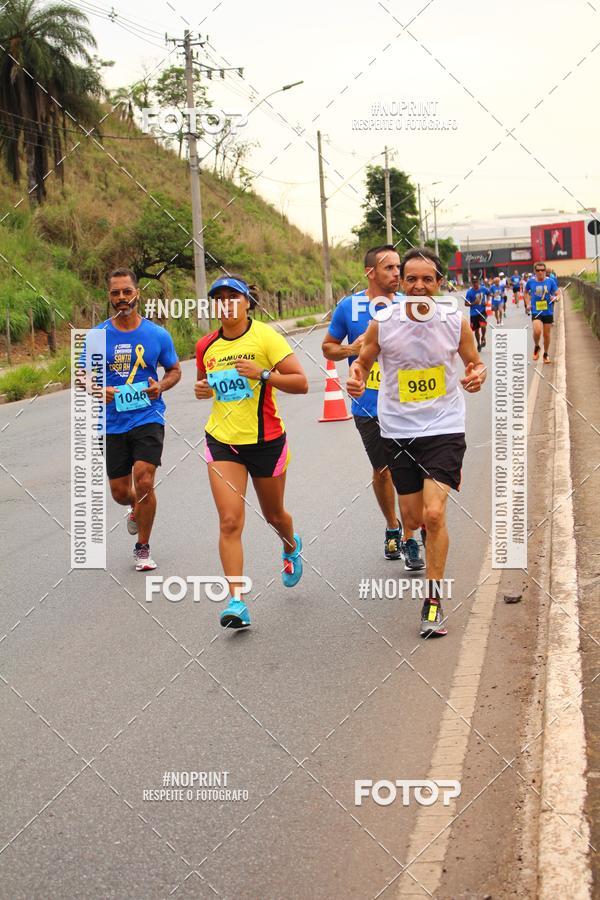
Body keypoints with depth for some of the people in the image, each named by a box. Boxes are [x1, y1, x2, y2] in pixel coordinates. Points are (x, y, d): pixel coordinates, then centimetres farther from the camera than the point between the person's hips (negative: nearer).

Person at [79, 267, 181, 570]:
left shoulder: (157, 334, -1)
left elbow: (174, 370, 12)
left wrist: (160, 386, -10)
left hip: (148, 418, -2)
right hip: (113, 423, 2)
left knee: (144, 482, -16)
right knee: (120, 492, 7)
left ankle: (143, 548, 5)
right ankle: (136, 509, 47)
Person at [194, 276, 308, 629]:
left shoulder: (265, 336, -10)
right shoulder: (206, 346, 2)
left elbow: (301, 383, -14)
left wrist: (263, 374, -26)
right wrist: (202, 390, -1)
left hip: (266, 440, -2)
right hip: (223, 441, 2)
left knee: (274, 514, 18)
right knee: (230, 522, -11)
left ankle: (292, 547, 54)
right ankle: (237, 602, -10)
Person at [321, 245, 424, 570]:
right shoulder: (348, 307, -2)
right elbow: (328, 347, 9)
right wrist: (351, 349, -11)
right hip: (368, 406, 1)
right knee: (382, 469, 15)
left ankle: (409, 541, 2)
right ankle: (392, 528, 37)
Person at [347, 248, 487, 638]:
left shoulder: (456, 322, -8)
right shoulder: (382, 323, -8)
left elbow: (475, 362, 7)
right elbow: (363, 361, 8)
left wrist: (478, 375, -17)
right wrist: (356, 378, -15)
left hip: (444, 430, -2)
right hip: (399, 430, 2)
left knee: (434, 515, -16)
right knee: (412, 519, 11)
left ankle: (434, 601, -1)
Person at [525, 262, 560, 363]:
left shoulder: (550, 281, -5)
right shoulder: (530, 282, -3)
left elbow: (558, 295, -2)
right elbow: (526, 292, 17)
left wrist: (555, 298, -24)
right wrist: (528, 303, 7)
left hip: (548, 312, 1)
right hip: (536, 312, -1)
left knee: (546, 334, 8)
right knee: (537, 331, -22)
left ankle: (546, 354, 29)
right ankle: (536, 347, 9)